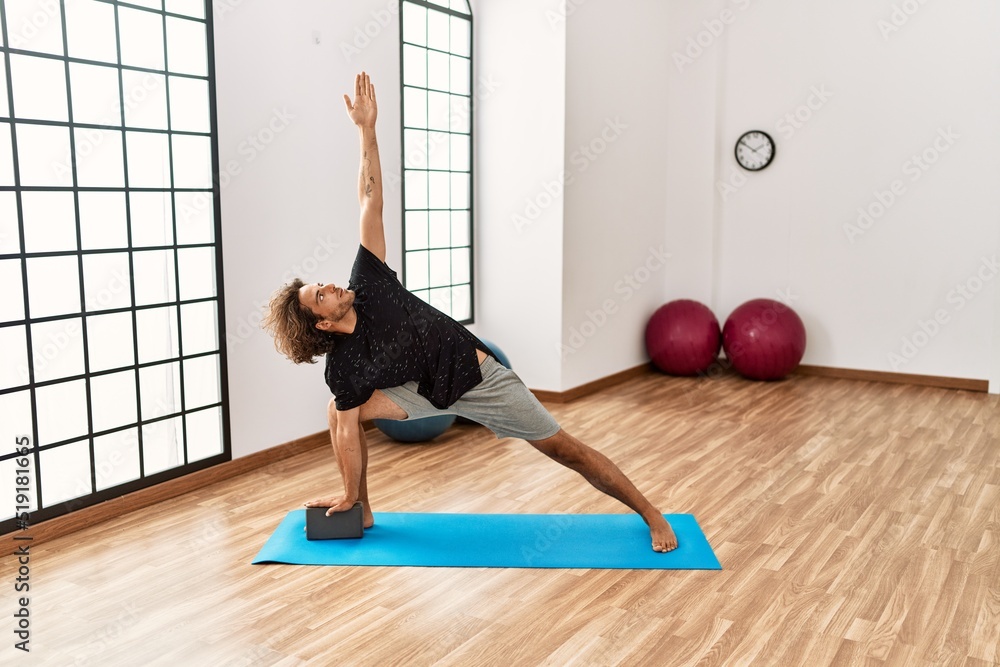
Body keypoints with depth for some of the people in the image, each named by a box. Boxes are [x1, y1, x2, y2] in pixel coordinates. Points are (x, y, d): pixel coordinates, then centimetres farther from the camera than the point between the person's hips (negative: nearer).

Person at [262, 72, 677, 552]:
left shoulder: (366, 284, -16)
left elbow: (371, 203, -17)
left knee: (567, 451, 1)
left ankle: (651, 515, 16)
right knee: (338, 411, -11)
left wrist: (367, 129, -20)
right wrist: (349, 497, -7)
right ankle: (363, 511, 6)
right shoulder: (343, 368, -15)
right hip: (431, 391, 2)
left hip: (480, 375, -1)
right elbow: (346, 433, -9)